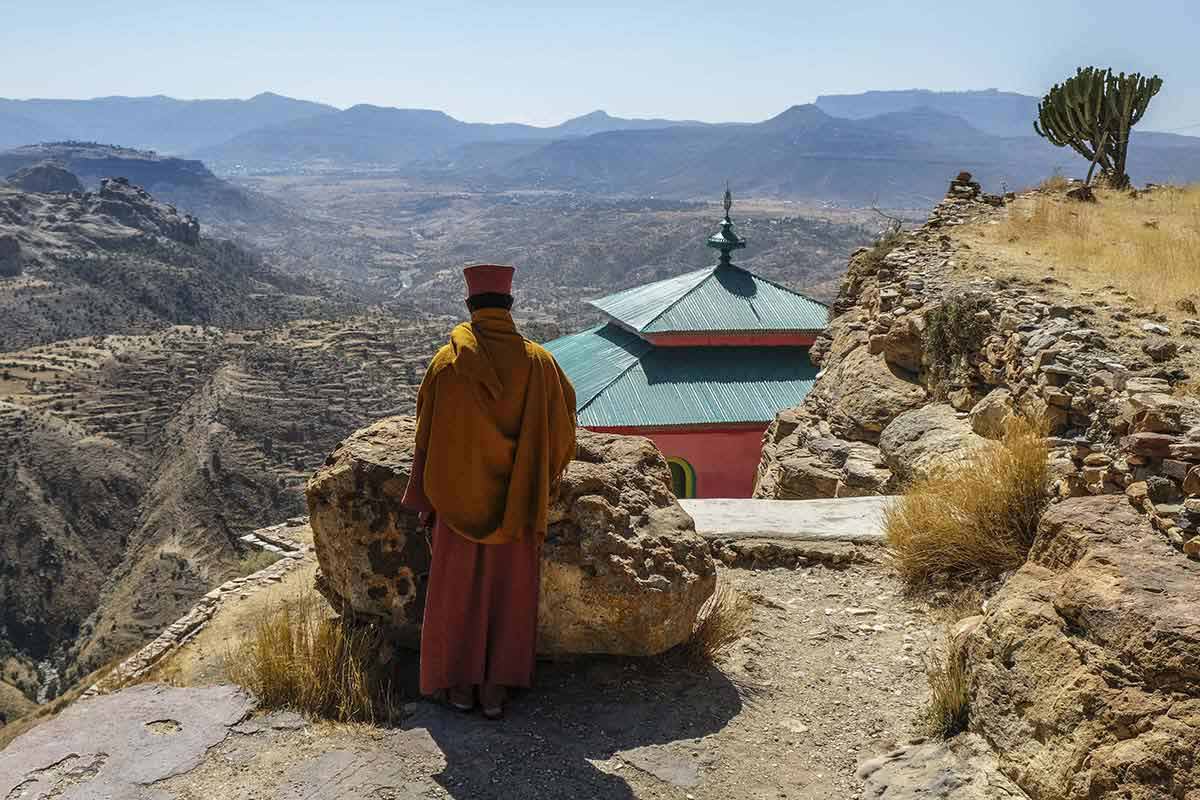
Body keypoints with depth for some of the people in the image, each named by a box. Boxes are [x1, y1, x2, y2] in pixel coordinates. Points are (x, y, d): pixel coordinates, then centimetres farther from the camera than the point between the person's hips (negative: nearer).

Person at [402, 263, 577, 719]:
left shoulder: (448, 362, -9)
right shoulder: (538, 362, -5)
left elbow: (428, 435, -6)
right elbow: (563, 432, 3)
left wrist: (424, 498, 3)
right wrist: (541, 482, 19)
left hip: (459, 498, -1)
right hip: (517, 504, 1)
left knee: (458, 589, 13)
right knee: (508, 592, 11)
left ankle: (460, 683, 19)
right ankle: (495, 687, 14)